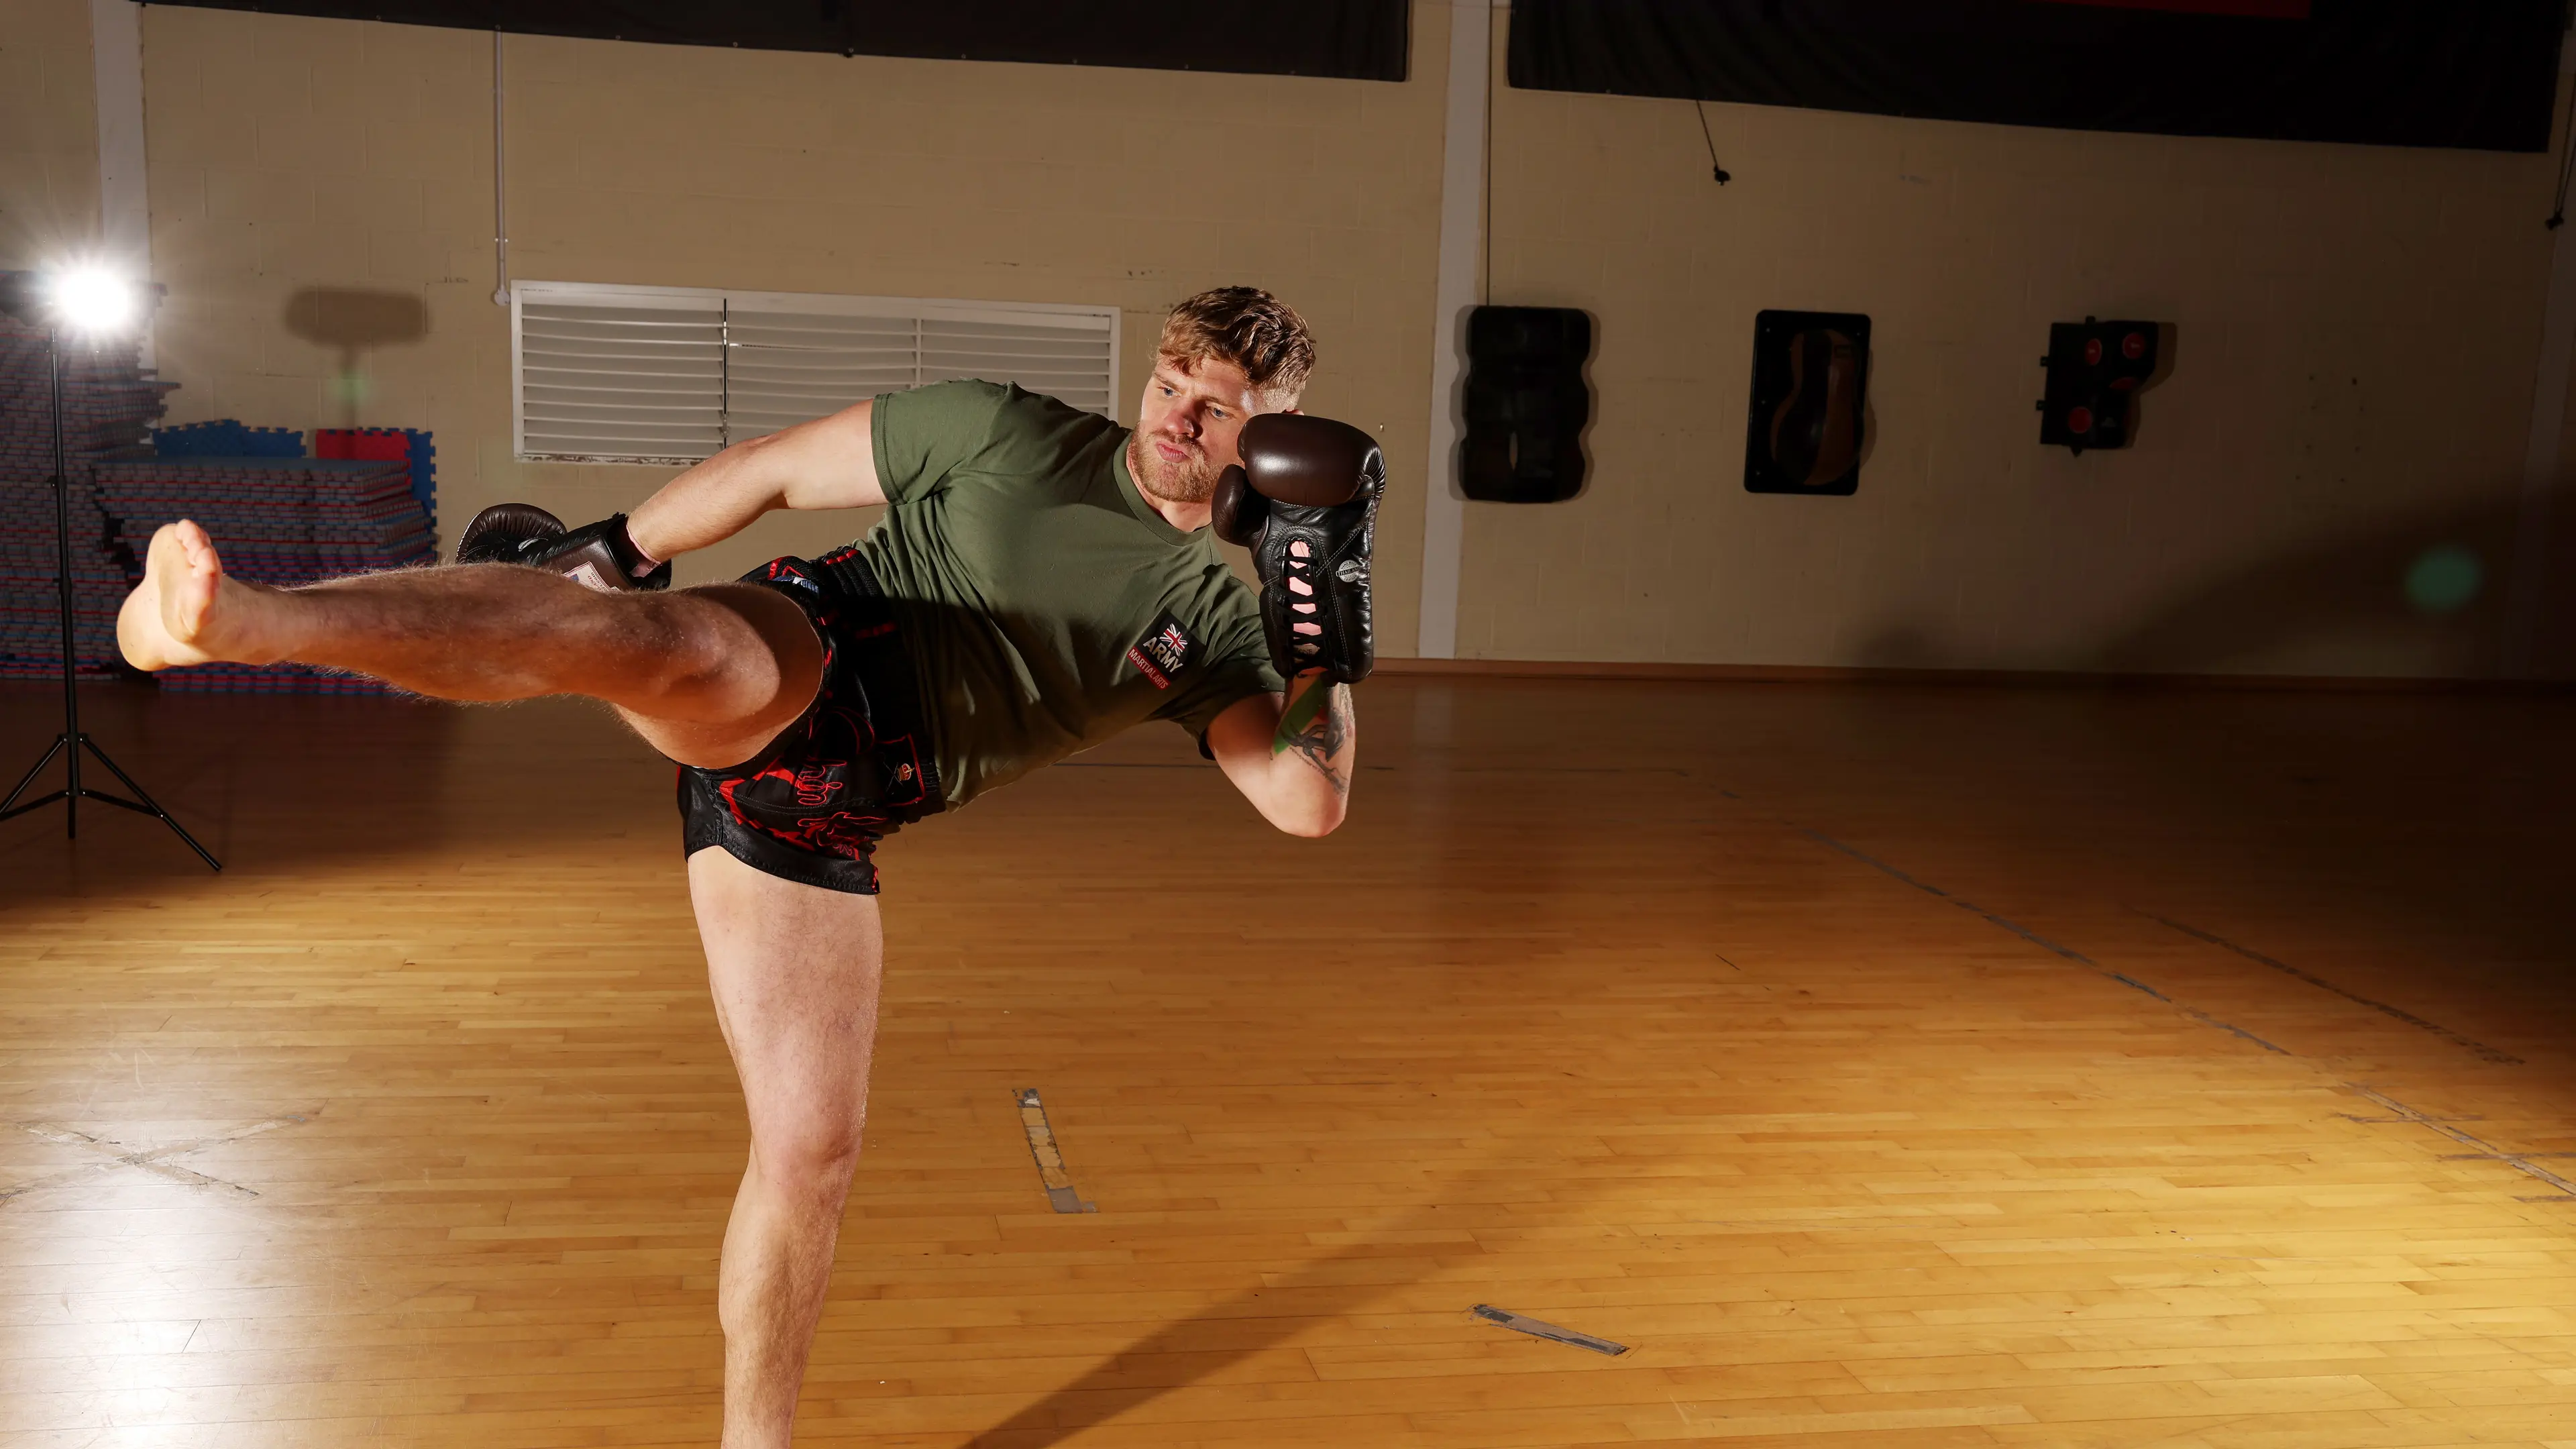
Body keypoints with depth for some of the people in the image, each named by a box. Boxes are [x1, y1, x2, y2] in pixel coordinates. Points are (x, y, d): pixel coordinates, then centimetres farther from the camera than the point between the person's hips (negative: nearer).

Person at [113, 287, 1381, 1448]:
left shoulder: (1216, 617, 11)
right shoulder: (1010, 432, 4)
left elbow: (1306, 803, 4)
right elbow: (776, 466, 8)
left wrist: (1331, 656, -11)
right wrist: (611, 550, 4)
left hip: (823, 812, 4)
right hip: (779, 661, -3)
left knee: (811, 1152, 3)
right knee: (669, 645, -41)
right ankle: (235, 619, -59)